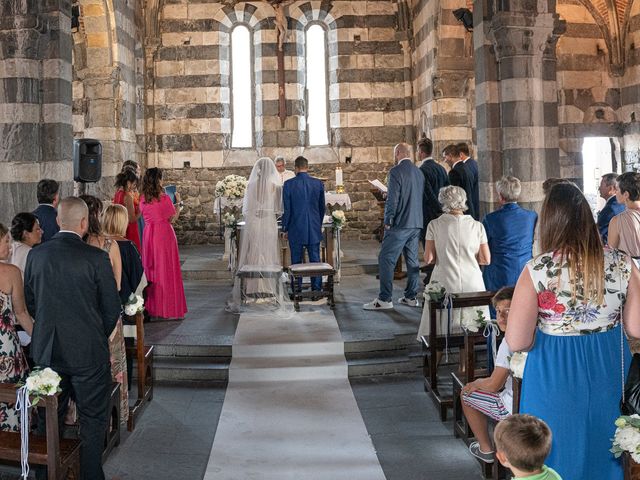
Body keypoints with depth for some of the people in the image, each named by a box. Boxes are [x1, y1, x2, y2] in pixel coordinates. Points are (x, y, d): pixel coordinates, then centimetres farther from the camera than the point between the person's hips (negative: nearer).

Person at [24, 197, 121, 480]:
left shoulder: (36, 255, -2)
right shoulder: (96, 257, -15)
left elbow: (30, 303, 7)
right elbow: (112, 308, -8)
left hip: (46, 351, 4)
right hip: (88, 351, -4)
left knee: (48, 420, 19)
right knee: (93, 421, 9)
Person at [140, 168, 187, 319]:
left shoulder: (142, 199, 1)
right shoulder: (164, 198, -14)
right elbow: (173, 218, -7)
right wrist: (178, 202, 5)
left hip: (149, 234, 5)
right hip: (164, 234, -5)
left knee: (150, 269, 14)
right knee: (166, 270, 2)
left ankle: (151, 307, 19)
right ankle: (168, 307, 6)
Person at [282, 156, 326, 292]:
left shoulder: (289, 184, -8)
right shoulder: (318, 183, 0)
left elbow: (286, 209, -6)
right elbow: (322, 208, 8)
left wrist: (285, 228, 4)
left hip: (295, 229, -2)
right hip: (314, 229, 2)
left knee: (296, 261, 5)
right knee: (315, 260, 7)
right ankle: (317, 290, 8)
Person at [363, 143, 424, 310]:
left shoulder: (396, 171, -12)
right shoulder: (419, 172, 11)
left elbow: (392, 199, -15)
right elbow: (421, 197, 15)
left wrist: (388, 221, -8)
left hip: (400, 224, -8)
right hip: (416, 223, 8)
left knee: (386, 259, -4)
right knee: (412, 260, 12)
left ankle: (384, 299, -6)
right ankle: (411, 297, 17)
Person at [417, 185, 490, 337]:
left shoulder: (435, 225, -3)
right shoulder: (477, 226, 0)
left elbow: (428, 259, -4)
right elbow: (486, 260, 1)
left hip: (445, 285, -1)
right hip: (472, 284, 1)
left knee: (440, 327, 6)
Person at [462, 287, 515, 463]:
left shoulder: (510, 342, -23)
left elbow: (494, 385, -17)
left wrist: (476, 383, 3)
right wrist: (482, 383, 15)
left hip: (519, 410, -8)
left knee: (467, 394, 11)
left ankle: (486, 449, 21)